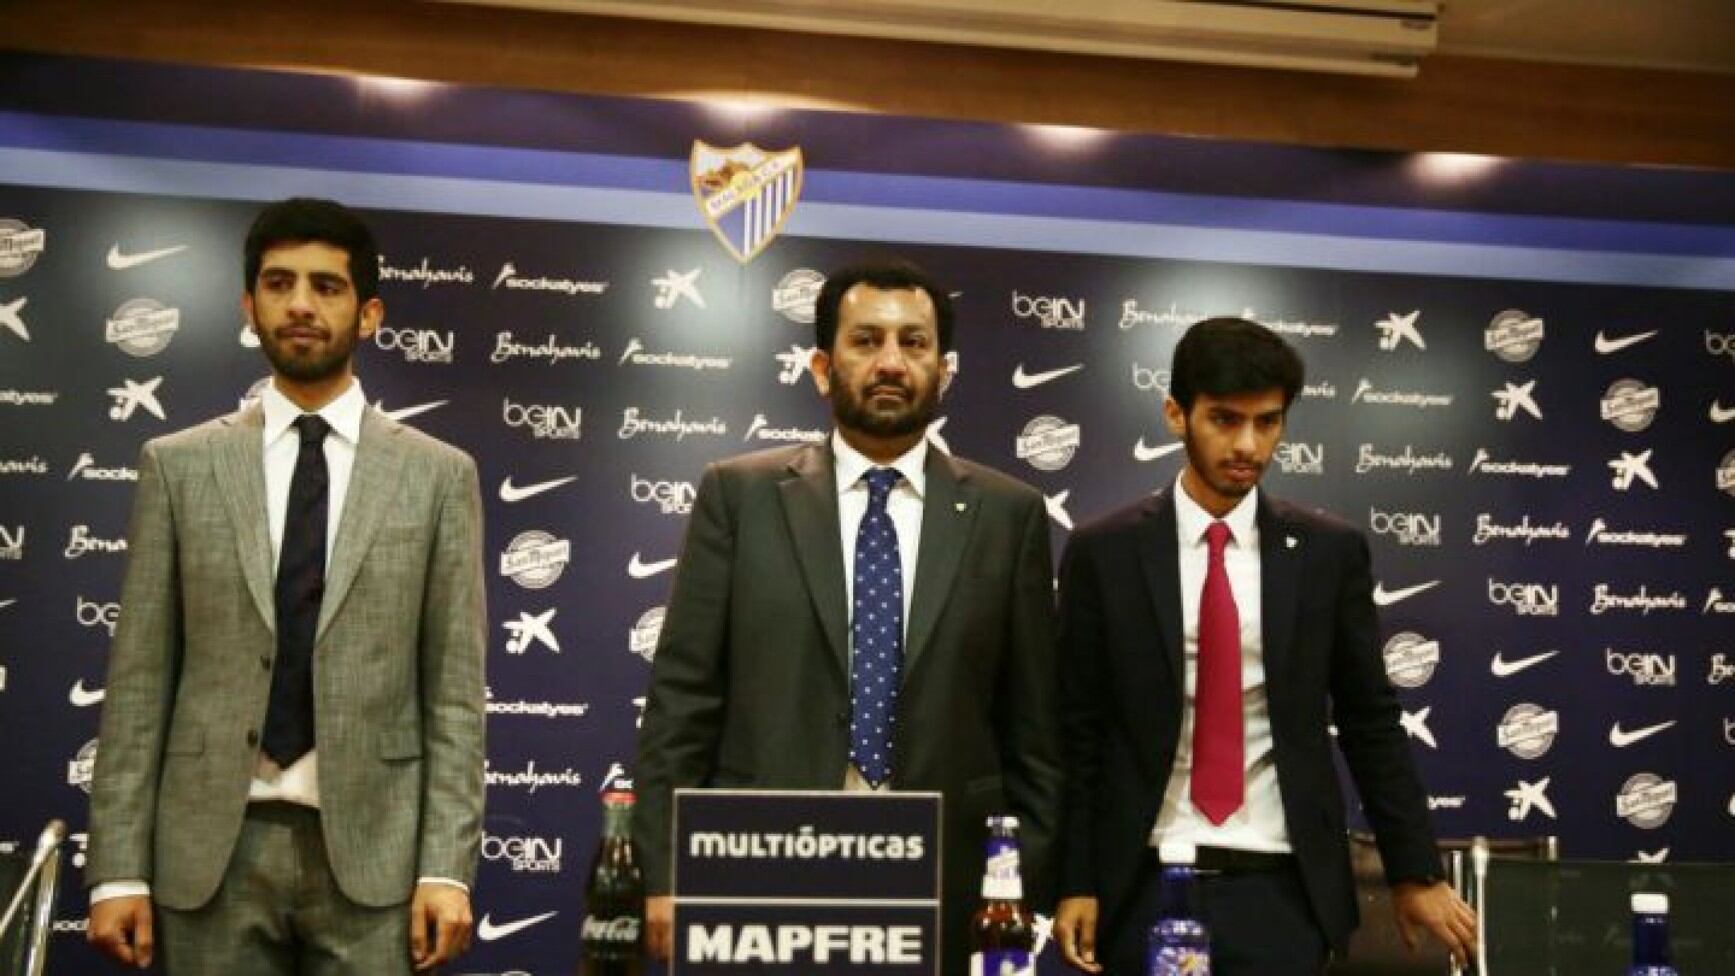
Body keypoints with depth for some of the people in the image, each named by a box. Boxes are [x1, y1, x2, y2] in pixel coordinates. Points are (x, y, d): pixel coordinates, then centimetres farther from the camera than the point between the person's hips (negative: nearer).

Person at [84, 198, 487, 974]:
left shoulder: (438, 475, 4)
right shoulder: (179, 466, 6)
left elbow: (456, 691, 1)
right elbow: (140, 679, 4)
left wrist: (447, 867, -6)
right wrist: (118, 867, -1)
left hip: (372, 848, 0)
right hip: (213, 846, 1)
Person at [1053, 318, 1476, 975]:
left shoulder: (1330, 552, 2)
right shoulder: (1104, 552, -1)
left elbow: (1370, 722, 7)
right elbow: (1079, 730, 0)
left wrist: (1416, 874, 7)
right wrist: (1075, 883, -4)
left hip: (1283, 890, 1)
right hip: (1143, 886, 0)